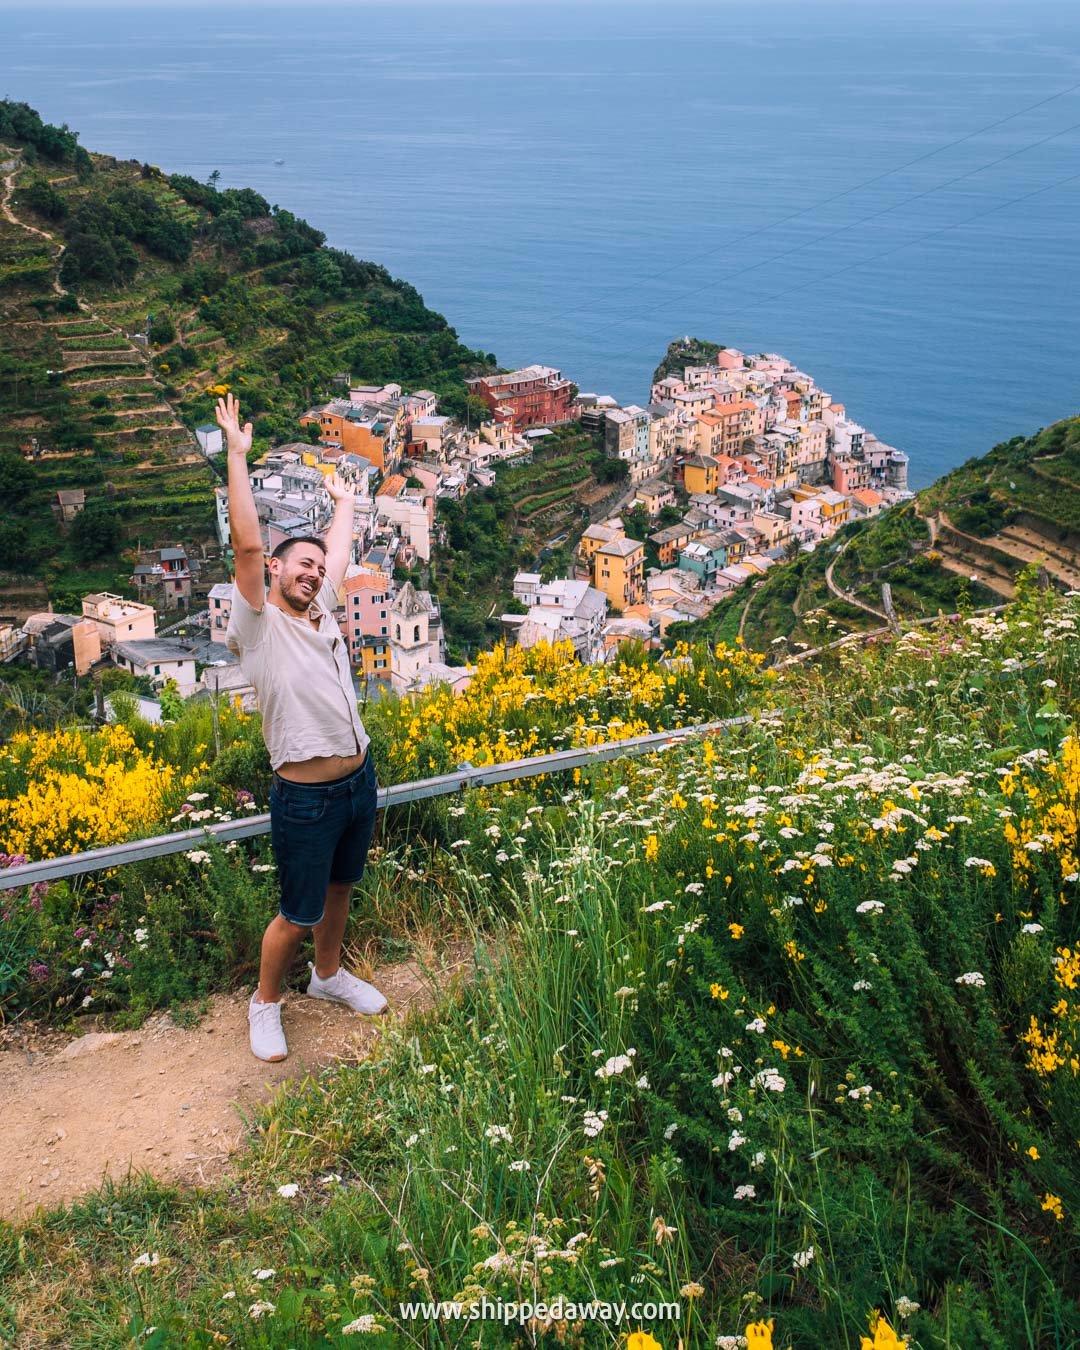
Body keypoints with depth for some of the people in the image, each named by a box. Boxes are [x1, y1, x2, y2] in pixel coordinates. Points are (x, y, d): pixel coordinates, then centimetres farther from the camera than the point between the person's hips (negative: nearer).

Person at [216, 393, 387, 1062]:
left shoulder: (321, 612, 8)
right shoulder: (259, 626, -9)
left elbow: (340, 551, 24)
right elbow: (248, 543, -20)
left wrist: (344, 500, 36)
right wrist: (238, 455, -21)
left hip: (361, 779, 7)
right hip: (307, 797, -7)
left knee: (340, 888, 24)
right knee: (298, 914, 4)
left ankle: (330, 974, 46)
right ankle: (266, 1001, 27)